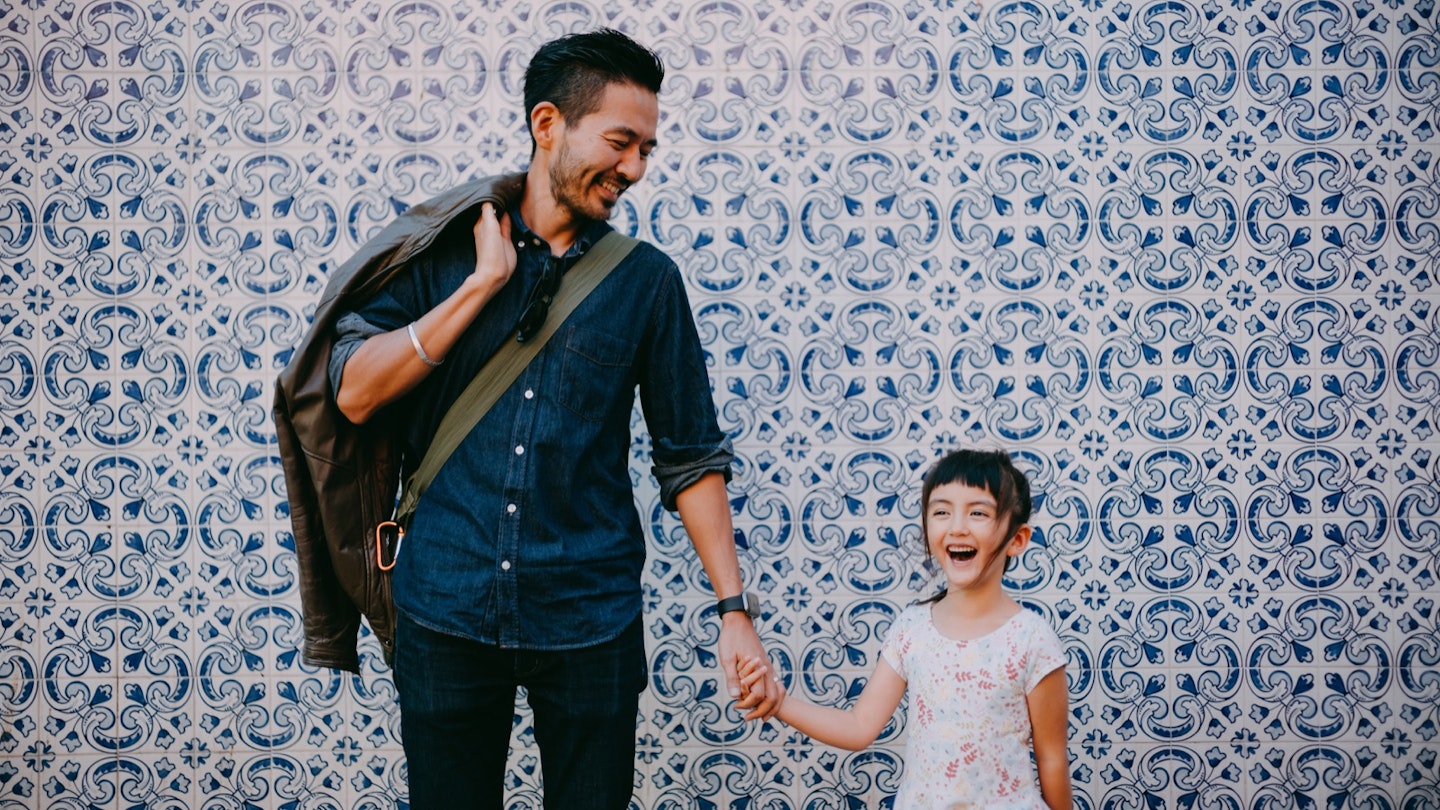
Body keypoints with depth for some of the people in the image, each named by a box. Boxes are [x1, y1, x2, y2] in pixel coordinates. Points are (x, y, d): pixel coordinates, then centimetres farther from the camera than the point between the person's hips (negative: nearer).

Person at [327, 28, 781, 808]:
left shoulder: (646, 279, 2)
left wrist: (734, 610, -4)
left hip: (589, 617, 0)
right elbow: (354, 393, -8)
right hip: (446, 608, 0)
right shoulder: (444, 246, 2)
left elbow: (691, 457, 3)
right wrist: (483, 282, -12)